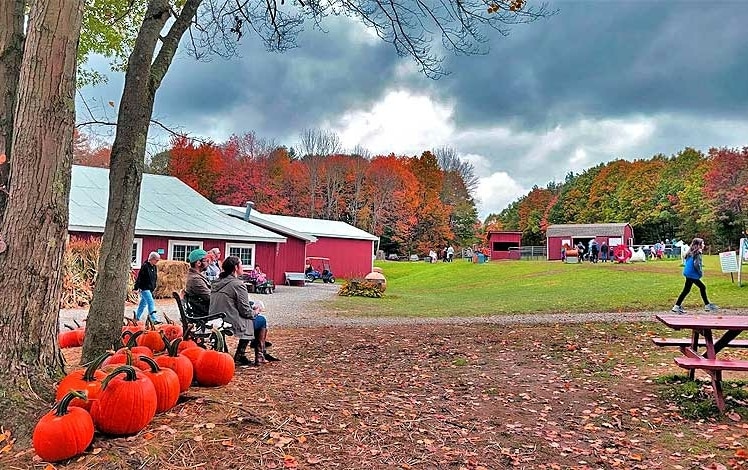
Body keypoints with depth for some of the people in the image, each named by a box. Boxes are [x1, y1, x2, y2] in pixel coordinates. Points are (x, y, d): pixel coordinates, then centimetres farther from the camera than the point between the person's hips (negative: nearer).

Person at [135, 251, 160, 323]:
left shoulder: (154, 267, 11)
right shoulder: (145, 266, -14)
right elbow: (139, 277, -16)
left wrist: (154, 287, 21)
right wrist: (136, 287, -18)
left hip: (150, 289, 8)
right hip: (144, 288, -8)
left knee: (143, 304, 15)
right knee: (151, 303, -14)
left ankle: (136, 318, 26)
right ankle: (154, 319, -16)